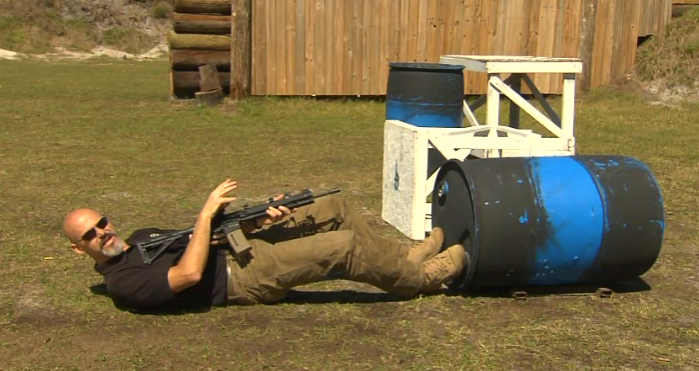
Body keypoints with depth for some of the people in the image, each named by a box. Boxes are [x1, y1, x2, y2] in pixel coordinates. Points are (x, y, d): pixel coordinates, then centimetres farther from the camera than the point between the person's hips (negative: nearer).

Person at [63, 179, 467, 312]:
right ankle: (420, 278, 2)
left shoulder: (141, 238, 17)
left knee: (334, 208, 2)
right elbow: (190, 273, -28)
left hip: (239, 247, 10)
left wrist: (257, 220, 0)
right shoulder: (123, 282, -13)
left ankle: (403, 257, 14)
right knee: (344, 245, -20)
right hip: (243, 276, -10)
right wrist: (206, 213, -22)